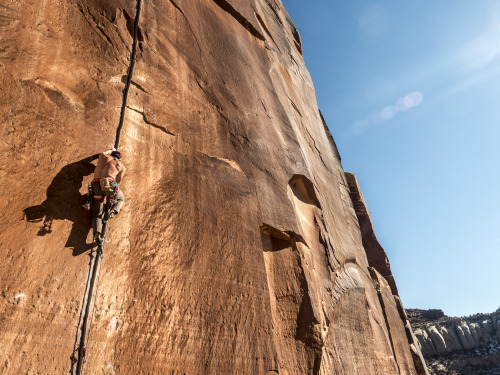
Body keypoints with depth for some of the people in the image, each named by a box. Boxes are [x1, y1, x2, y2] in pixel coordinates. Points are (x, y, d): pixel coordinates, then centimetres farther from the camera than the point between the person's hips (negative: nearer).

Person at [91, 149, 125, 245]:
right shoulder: (121, 166, 17)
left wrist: (111, 151, 66)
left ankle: (97, 235, -14)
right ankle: (112, 211, -2)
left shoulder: (104, 157, 24)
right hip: (109, 184, -3)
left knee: (97, 214, 9)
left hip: (96, 186, 3)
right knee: (121, 199, 29)